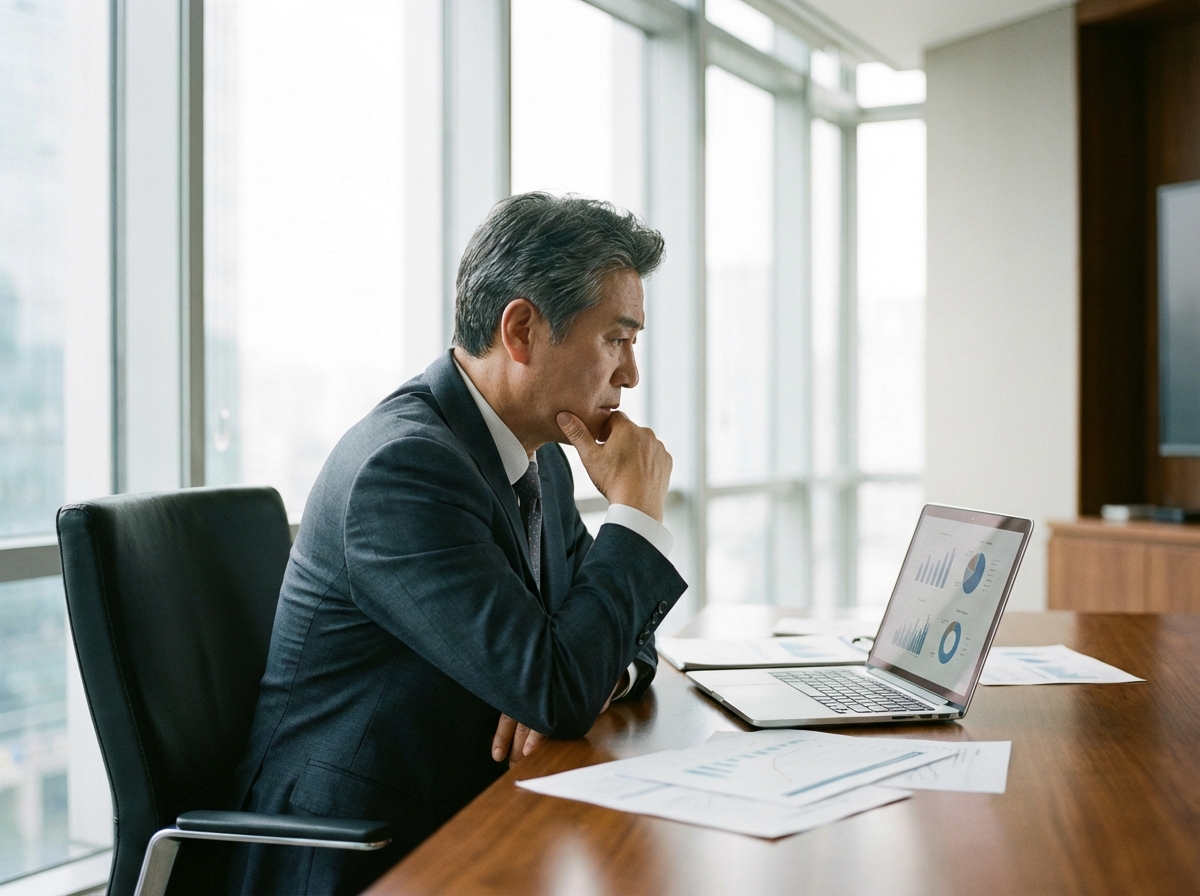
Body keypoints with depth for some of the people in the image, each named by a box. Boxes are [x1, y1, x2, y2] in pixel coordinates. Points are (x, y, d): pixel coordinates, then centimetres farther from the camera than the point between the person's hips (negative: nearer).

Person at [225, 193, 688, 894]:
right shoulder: (403, 465, -22)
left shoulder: (542, 456, 6)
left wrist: (589, 675, -9)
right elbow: (558, 692, -26)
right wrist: (636, 512, -15)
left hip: (474, 822, 8)